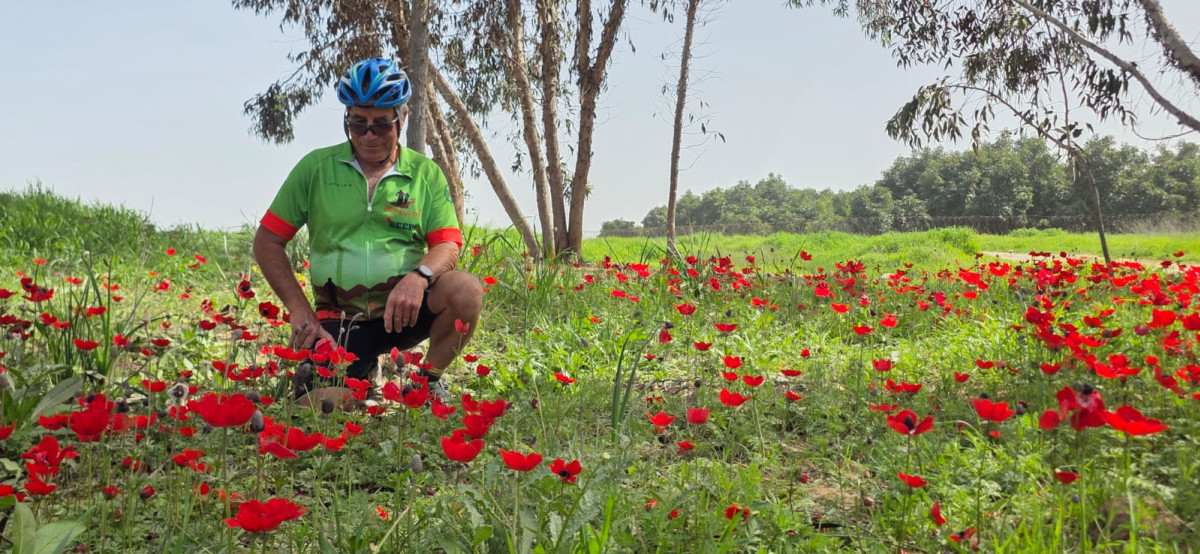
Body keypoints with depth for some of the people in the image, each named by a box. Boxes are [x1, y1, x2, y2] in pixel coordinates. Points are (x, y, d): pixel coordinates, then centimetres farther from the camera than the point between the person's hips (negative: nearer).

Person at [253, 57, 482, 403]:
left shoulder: (426, 174, 3)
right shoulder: (316, 167, 2)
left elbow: (448, 245, -6)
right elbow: (267, 242, 4)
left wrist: (418, 277, -29)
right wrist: (300, 311, -6)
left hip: (403, 310, 0)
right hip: (339, 319, 0)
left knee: (466, 290, -29)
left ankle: (430, 380, -3)